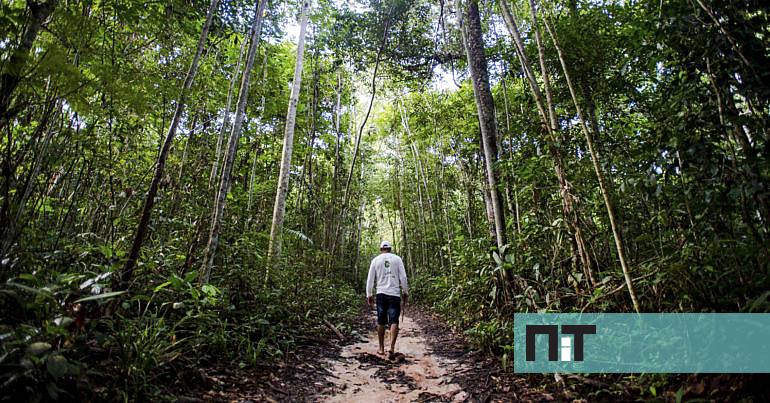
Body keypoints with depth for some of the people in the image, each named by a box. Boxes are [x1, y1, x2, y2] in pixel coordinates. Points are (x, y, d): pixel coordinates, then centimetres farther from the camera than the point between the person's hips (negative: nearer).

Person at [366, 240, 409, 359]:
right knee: (394, 322, 0)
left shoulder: (375, 260, 6)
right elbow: (403, 277, 0)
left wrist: (369, 295, 12)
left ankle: (381, 348, 19)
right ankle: (392, 348, -13)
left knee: (381, 322, 11)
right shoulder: (397, 259, 3)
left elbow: (370, 279, 5)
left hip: (381, 294, 1)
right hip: (394, 294, -1)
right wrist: (405, 292, 9)